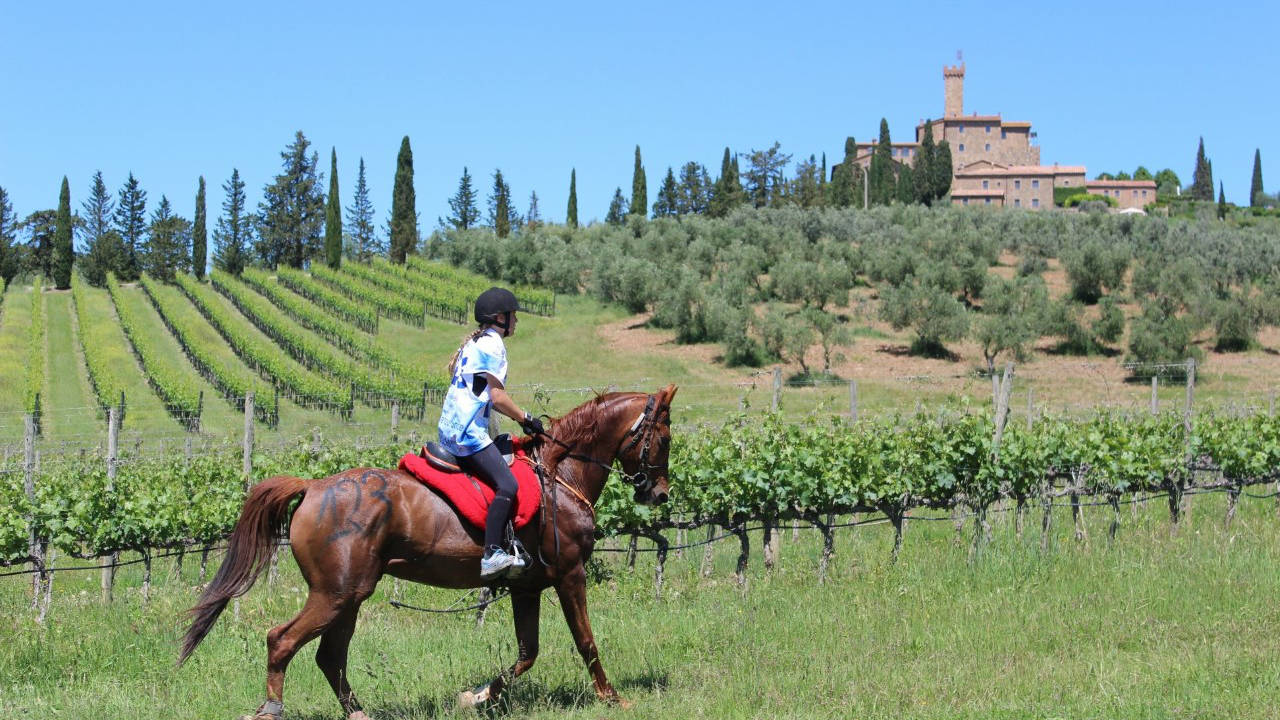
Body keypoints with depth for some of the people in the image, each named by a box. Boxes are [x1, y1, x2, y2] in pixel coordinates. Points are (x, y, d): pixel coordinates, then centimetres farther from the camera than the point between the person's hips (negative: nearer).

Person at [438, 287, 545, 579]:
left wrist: (519, 417, 21)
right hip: (468, 432, -11)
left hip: (450, 430, 11)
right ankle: (492, 553, -31)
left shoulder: (476, 343, 22)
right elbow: (497, 397, -14)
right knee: (506, 484, -21)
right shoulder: (492, 345, -9)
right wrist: (526, 419, -3)